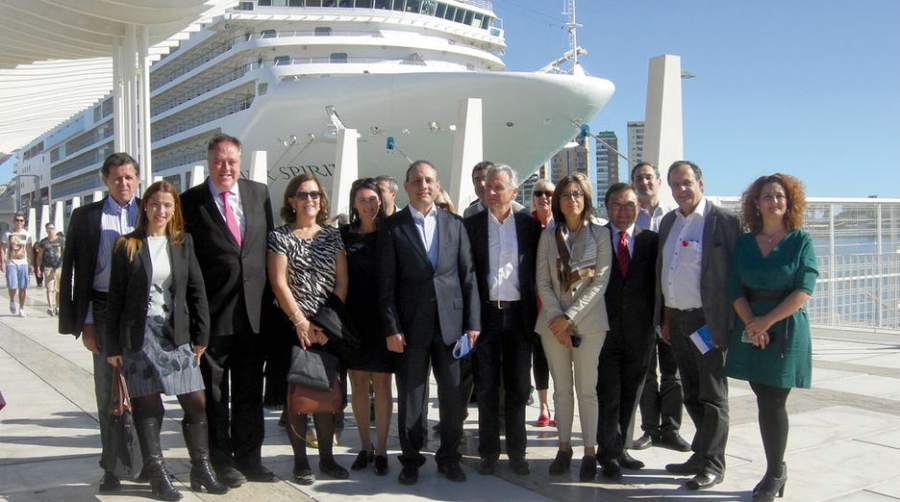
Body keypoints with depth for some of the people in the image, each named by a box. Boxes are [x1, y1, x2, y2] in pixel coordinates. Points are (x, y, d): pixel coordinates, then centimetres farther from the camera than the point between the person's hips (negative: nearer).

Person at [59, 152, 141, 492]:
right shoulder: (86, 217, 5)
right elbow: (76, 272, 4)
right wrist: (85, 322, -3)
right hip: (105, 311, 0)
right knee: (108, 394, 6)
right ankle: (113, 466, 17)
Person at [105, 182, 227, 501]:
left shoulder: (183, 243, 8)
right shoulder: (127, 246, 1)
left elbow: (197, 291, 7)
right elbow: (116, 298, 1)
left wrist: (201, 336, 2)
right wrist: (112, 346, -1)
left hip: (176, 334, 2)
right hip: (140, 336, -2)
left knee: (196, 403, 0)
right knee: (147, 407, 2)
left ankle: (201, 470, 13)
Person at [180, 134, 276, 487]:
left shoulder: (259, 193, 8)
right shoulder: (190, 202, -3)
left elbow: (269, 245, 11)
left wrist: (268, 298, 6)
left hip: (253, 311, 3)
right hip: (212, 312, -3)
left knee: (250, 392, 13)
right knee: (214, 393, 8)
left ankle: (249, 458, 25)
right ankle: (221, 461, 22)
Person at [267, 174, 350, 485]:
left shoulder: (332, 235, 10)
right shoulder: (279, 237, 2)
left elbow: (342, 282, 4)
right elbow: (278, 284, -6)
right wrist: (301, 323, -12)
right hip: (293, 327, -3)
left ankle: (326, 458, 15)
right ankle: (300, 462, 9)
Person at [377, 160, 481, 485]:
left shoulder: (455, 225, 9)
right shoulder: (392, 227, 2)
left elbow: (468, 276, 7)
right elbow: (386, 284, -2)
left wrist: (472, 322, 1)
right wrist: (391, 329, -8)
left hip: (451, 324, 2)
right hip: (411, 327, -2)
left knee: (453, 396, 8)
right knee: (410, 398, 7)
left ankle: (449, 458, 25)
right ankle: (411, 461, 23)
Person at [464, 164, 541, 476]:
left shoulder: (530, 226, 4)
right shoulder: (471, 225, 2)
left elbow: (538, 271, 6)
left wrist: (535, 314, -1)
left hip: (518, 314, 1)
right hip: (484, 314, 0)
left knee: (518, 388, 8)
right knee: (486, 388, 7)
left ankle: (516, 452, 20)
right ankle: (489, 452, 18)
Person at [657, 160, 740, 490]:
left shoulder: (724, 221, -9)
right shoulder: (668, 222, 12)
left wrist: (724, 324, -13)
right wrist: (666, 318, 14)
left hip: (707, 321, -7)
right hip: (677, 320, 7)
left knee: (712, 395, 2)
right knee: (692, 394, 15)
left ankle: (712, 465, 11)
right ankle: (701, 455, 27)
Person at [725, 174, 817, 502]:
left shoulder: (801, 241, -1)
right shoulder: (743, 243, 7)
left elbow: (804, 290, -10)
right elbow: (735, 289, 2)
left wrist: (767, 321, -15)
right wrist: (751, 323, -12)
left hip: (786, 328, -3)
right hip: (750, 329, 3)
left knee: (772, 402, -1)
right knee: (765, 400, 7)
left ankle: (775, 474, 15)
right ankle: (777, 468, 23)